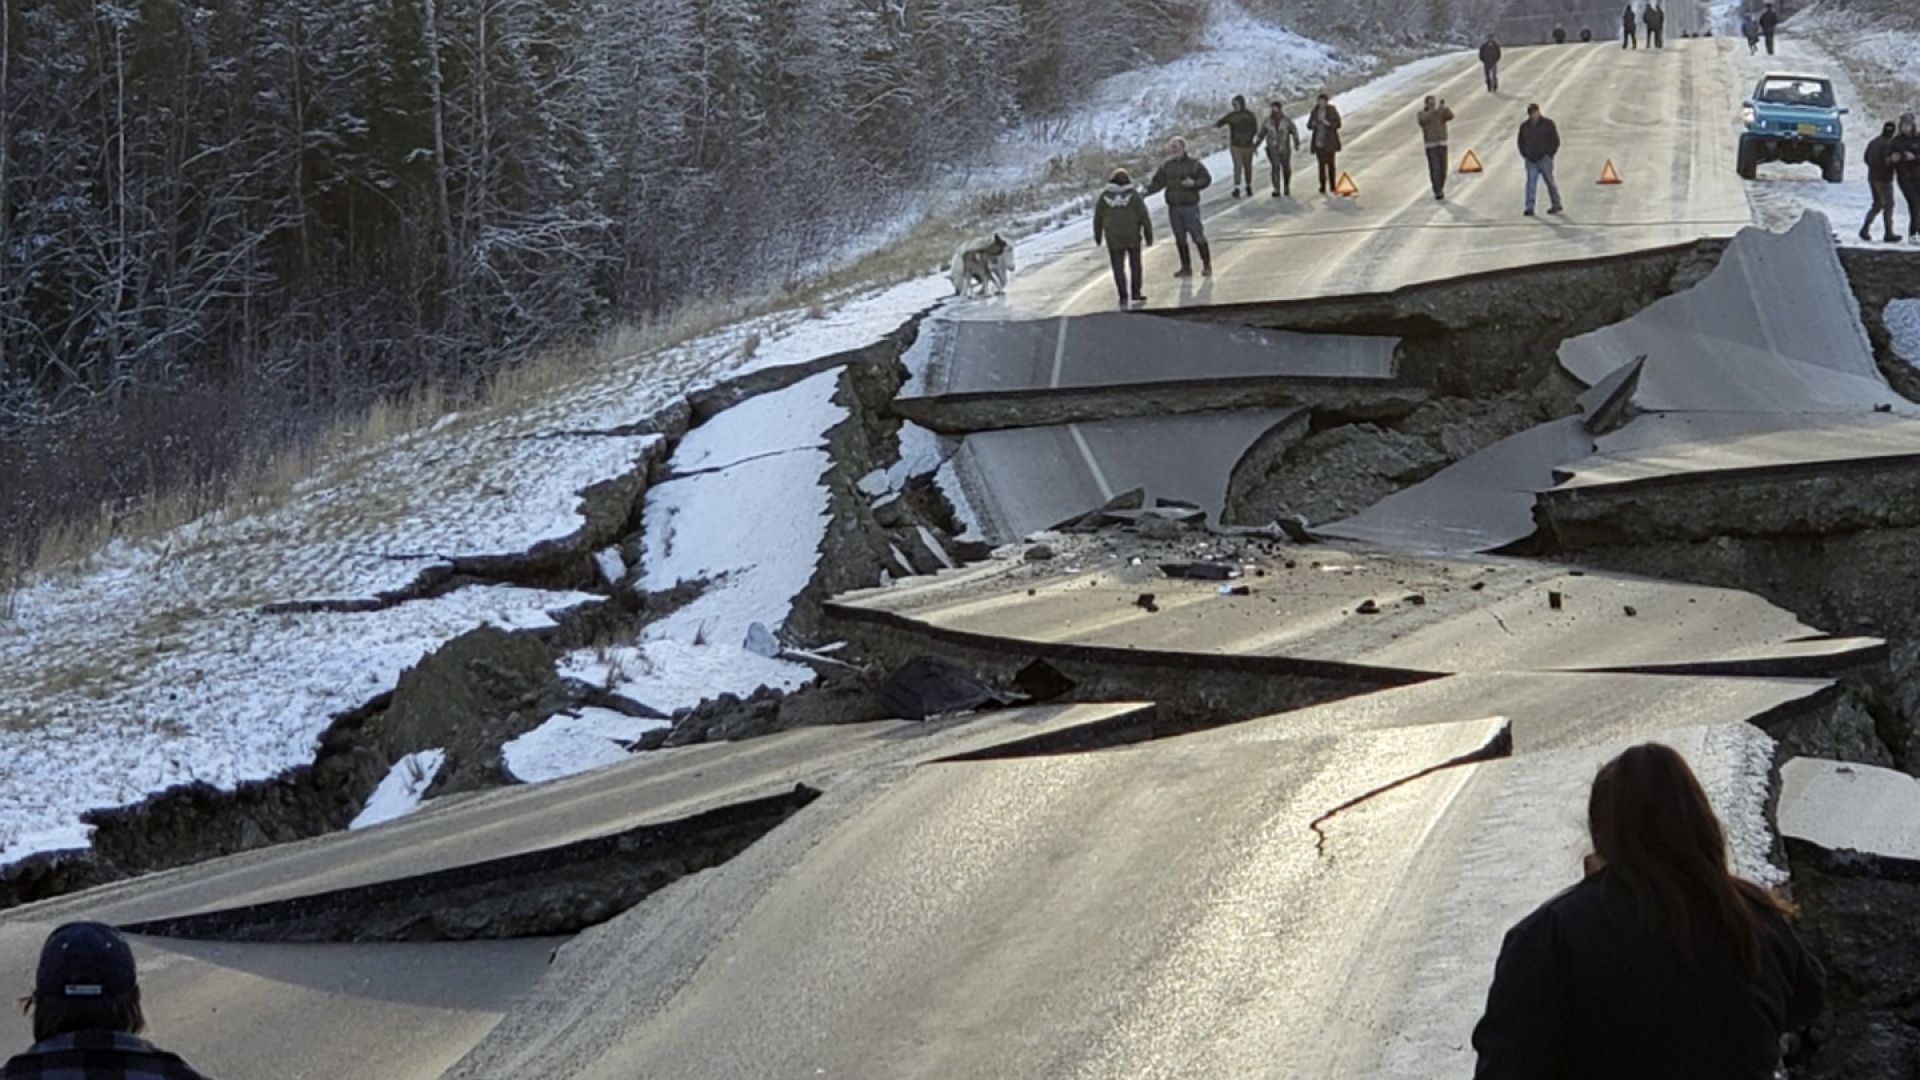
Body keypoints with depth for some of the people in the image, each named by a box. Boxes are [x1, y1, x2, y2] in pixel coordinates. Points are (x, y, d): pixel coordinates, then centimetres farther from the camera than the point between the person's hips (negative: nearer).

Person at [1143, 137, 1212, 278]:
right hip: (1173, 207, 4)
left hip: (1190, 206, -4)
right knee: (1180, 238, 9)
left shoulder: (1194, 163, -4)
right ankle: (1186, 267, 18)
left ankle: (1207, 266, 9)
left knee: (1198, 237, -2)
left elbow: (1207, 179, -1)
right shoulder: (1166, 166, 5)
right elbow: (1157, 183, 4)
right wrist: (1146, 191, -14)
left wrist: (1194, 183, -19)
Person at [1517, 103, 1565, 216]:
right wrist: (1525, 155, 5)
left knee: (1549, 181, 3)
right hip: (1531, 160, 3)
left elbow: (1555, 141, 0)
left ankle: (1556, 205, 14)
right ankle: (1530, 208, -9)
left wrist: (1549, 155, -7)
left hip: (1544, 159, -3)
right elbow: (1521, 142, 17)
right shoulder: (1524, 126, 8)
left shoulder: (1548, 124, -2)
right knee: (1531, 182, -6)